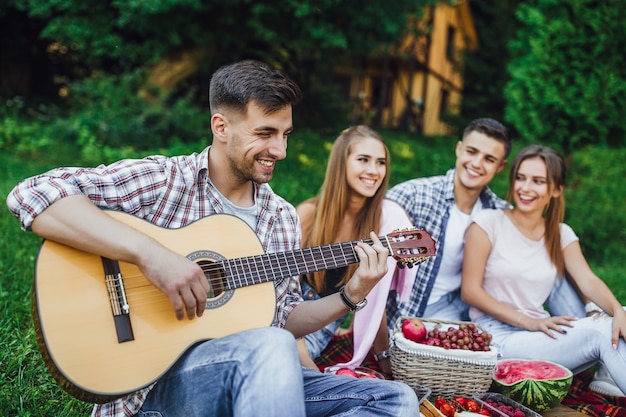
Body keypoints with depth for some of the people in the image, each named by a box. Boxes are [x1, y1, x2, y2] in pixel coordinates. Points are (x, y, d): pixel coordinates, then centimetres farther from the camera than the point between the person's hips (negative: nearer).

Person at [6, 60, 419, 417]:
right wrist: (150, 252, -29)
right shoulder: (162, 180, -6)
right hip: (155, 380, -6)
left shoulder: (282, 217, 12)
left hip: (258, 375, 7)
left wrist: (350, 296, 0)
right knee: (271, 348, -36)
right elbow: (32, 195, -19)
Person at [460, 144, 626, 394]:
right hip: (497, 337, -5)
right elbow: (470, 291, -8)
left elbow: (589, 281, -2)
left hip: (539, 335, 5)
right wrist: (528, 322, -16)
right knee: (601, 335, -24)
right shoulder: (488, 223, -3)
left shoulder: (561, 235, 13)